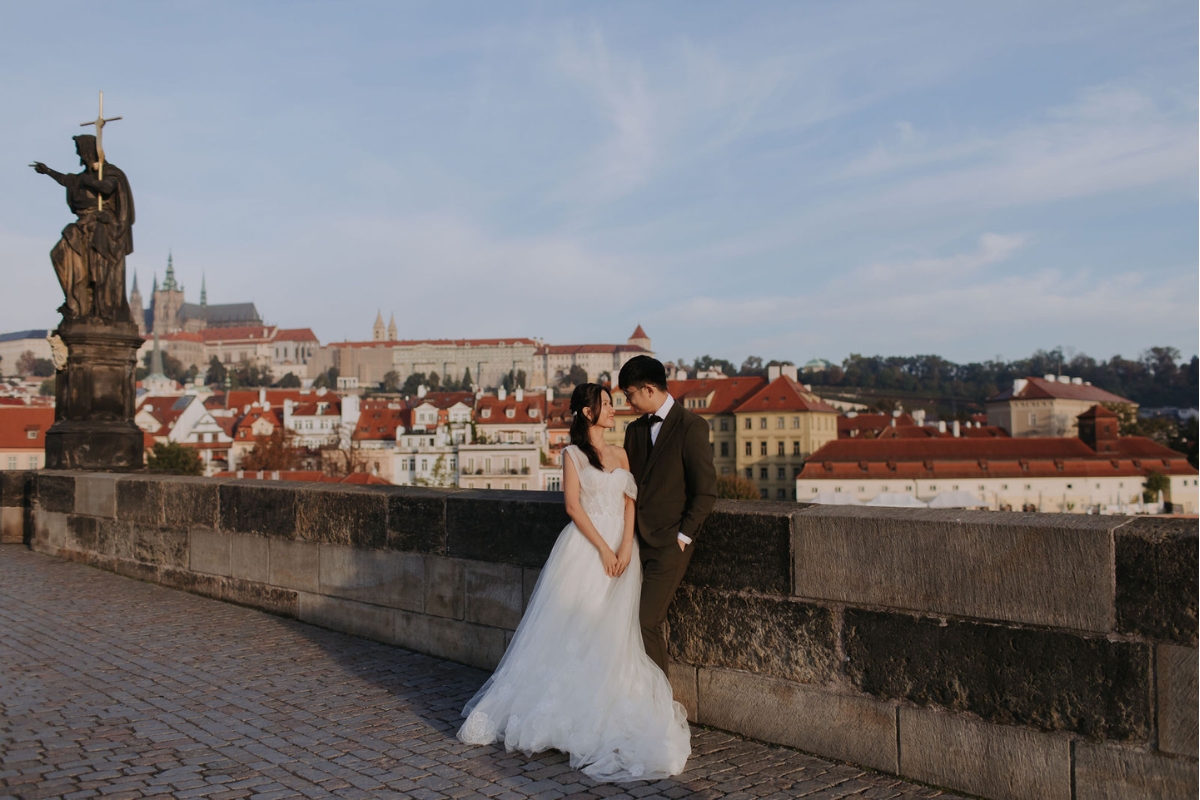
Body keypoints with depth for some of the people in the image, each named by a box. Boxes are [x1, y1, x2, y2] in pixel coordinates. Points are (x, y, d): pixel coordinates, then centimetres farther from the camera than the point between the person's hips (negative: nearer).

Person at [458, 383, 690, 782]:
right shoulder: (573, 454, 0)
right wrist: (602, 548, -13)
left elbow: (629, 502, 8)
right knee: (570, 628, -2)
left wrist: (625, 546, -7)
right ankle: (559, 711, 12)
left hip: (621, 548, 4)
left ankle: (602, 717, 11)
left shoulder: (620, 455, 14)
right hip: (584, 547, -4)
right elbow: (573, 505, -7)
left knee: (611, 636, 2)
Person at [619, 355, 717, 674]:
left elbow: (706, 491, -9)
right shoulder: (635, 429, 14)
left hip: (669, 543, -6)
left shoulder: (691, 426, -7)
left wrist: (683, 536, -9)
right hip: (637, 540, 6)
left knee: (646, 622, -10)